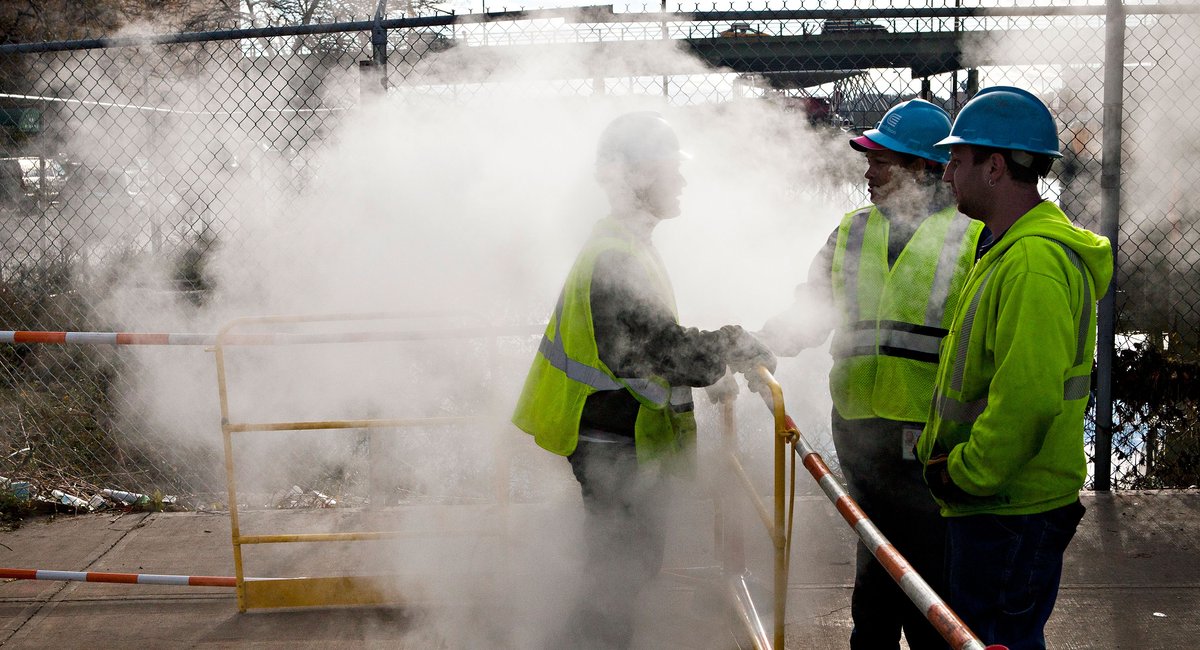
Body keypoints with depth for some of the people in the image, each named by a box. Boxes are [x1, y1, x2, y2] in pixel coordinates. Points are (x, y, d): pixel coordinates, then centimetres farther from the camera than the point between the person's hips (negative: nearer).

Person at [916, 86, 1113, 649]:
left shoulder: (1033, 262, -22)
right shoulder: (1011, 250, 14)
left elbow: (1027, 400, -30)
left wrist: (962, 474, -19)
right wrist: (943, 452, 18)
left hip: (1012, 512, -11)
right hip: (987, 502, 11)